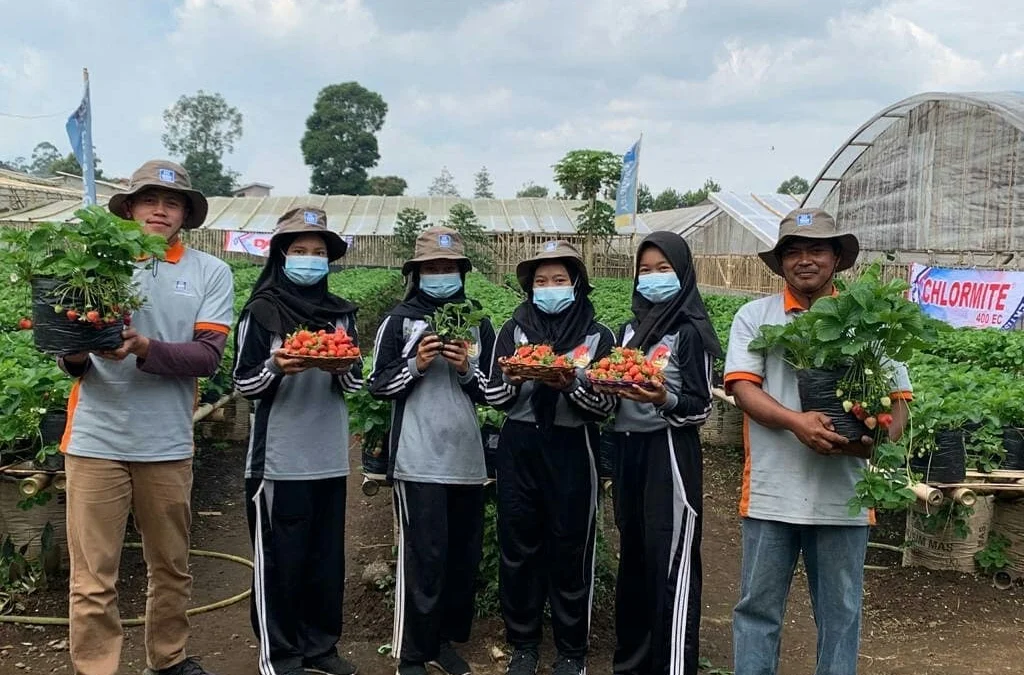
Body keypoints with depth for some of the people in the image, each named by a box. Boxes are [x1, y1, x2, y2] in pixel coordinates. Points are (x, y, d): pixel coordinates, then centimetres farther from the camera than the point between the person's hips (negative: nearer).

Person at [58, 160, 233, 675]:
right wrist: (75, 356, -21)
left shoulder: (211, 272, 2)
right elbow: (67, 339, 2)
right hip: (97, 440, -1)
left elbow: (208, 356, -8)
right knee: (94, 578, 3)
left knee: (171, 567, 16)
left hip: (168, 443, 2)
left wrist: (144, 348, -23)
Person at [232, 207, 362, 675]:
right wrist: (276, 367, -22)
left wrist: (344, 367, -12)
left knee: (327, 557, 12)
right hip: (279, 459, -4)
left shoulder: (341, 312, 9)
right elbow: (243, 384, -3)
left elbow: (355, 384, 9)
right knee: (279, 559, 4)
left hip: (330, 457, 4)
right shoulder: (261, 311, -2)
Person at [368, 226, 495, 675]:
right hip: (419, 460, -4)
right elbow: (378, 386, 1)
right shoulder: (399, 320, 1)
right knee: (424, 556, -4)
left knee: (463, 554, 11)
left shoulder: (478, 323, 11)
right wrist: (416, 364, -13)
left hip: (467, 457, 4)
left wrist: (467, 369, -7)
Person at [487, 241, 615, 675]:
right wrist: (513, 376, -17)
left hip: (571, 452, -1)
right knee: (518, 546, 7)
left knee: (570, 549, 5)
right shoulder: (514, 330, 5)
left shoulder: (599, 337, 2)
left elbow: (606, 405, -3)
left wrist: (569, 384, -19)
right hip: (519, 449, 2)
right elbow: (494, 396, 3)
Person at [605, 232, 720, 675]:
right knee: (633, 558, 13)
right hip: (629, 451, 6)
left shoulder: (690, 331, -5)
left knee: (671, 564, -5)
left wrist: (664, 399, -27)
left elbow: (702, 407, -9)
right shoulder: (628, 330, 13)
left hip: (670, 455, -6)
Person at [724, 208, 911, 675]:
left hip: (842, 493, 1)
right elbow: (742, 387, -7)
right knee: (757, 606, 8)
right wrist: (795, 421, -23)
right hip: (771, 492, -1)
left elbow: (898, 397, 5)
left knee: (840, 612, 12)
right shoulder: (755, 316, 3)